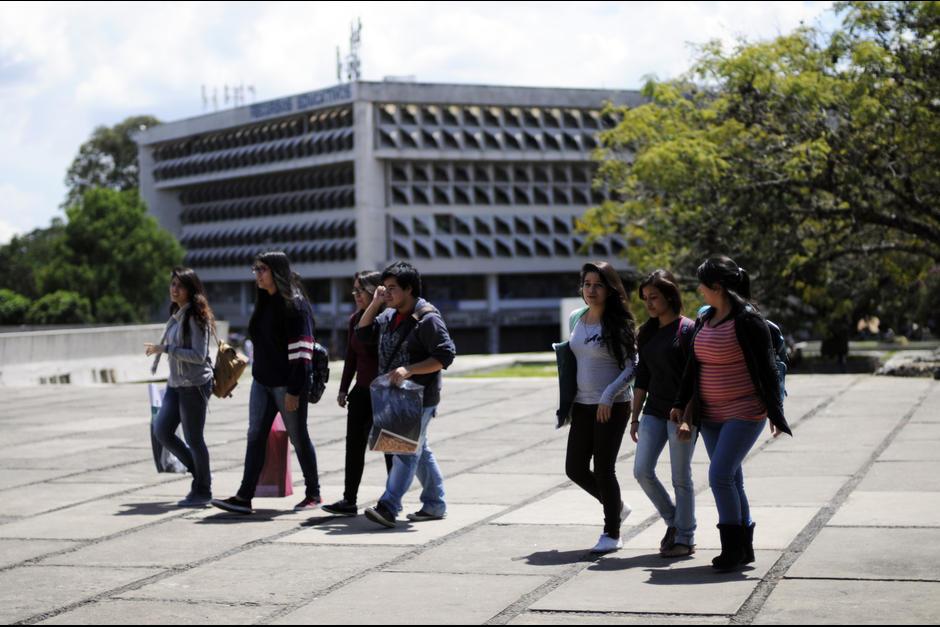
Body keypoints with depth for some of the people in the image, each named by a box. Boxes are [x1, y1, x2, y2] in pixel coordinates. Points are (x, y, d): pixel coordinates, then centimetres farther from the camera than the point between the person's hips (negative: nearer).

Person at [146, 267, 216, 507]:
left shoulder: (195, 317, -13)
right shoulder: (176, 315, 11)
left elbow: (199, 355, -19)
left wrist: (166, 349, -19)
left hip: (195, 384, -8)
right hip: (175, 383, 8)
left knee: (193, 438, -1)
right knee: (161, 430, 6)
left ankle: (202, 491, 14)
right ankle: (199, 472, 21)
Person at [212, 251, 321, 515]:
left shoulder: (294, 305, -12)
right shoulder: (264, 303, 13)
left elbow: (301, 349, -17)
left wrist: (294, 390, -21)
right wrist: (258, 375, 19)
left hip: (286, 384, -8)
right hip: (262, 381, 8)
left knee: (298, 438, 3)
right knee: (255, 437, 1)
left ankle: (314, 493, 16)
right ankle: (244, 497, -1)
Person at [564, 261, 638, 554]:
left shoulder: (619, 324, -11)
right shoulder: (576, 318, 8)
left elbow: (632, 366, -12)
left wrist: (608, 396, -21)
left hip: (613, 406, -7)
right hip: (582, 404, 7)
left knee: (603, 469, -4)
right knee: (575, 468, 7)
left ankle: (612, 533, 12)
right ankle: (616, 506, 32)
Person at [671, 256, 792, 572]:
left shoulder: (748, 320, -12)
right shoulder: (704, 321, 10)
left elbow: (767, 369, -12)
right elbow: (693, 366, 18)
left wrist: (775, 413, -13)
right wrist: (681, 403, 16)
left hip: (744, 412, -8)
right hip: (711, 415, 8)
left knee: (720, 475, -16)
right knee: (731, 480, 10)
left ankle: (733, 548, -5)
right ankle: (744, 547, 19)